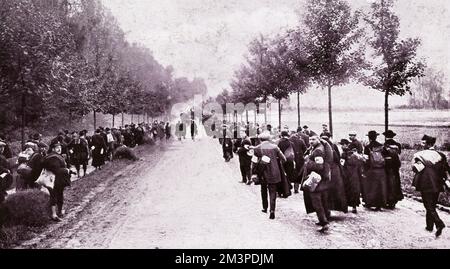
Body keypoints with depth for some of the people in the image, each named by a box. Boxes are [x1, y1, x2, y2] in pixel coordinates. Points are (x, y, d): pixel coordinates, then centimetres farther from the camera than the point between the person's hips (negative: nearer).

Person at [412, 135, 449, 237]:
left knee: (429, 206, -1)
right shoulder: (440, 155, 3)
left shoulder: (419, 155, -8)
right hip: (437, 185, 4)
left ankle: (439, 223, -20)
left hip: (425, 184, -4)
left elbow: (415, 168, -5)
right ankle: (430, 225, 24)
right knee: (432, 205, 17)